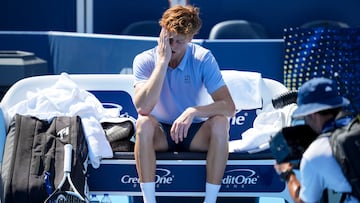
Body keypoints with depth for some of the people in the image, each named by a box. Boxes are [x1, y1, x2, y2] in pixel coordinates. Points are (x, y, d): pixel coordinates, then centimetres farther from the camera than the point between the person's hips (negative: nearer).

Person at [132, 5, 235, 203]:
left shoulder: (203, 59, -13)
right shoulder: (144, 60, -13)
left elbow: (229, 106, -21)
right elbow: (143, 108, -30)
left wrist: (193, 111, -37)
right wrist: (162, 62, -30)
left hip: (196, 132, 0)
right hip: (161, 133, 0)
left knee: (220, 123, -30)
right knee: (143, 123, -33)